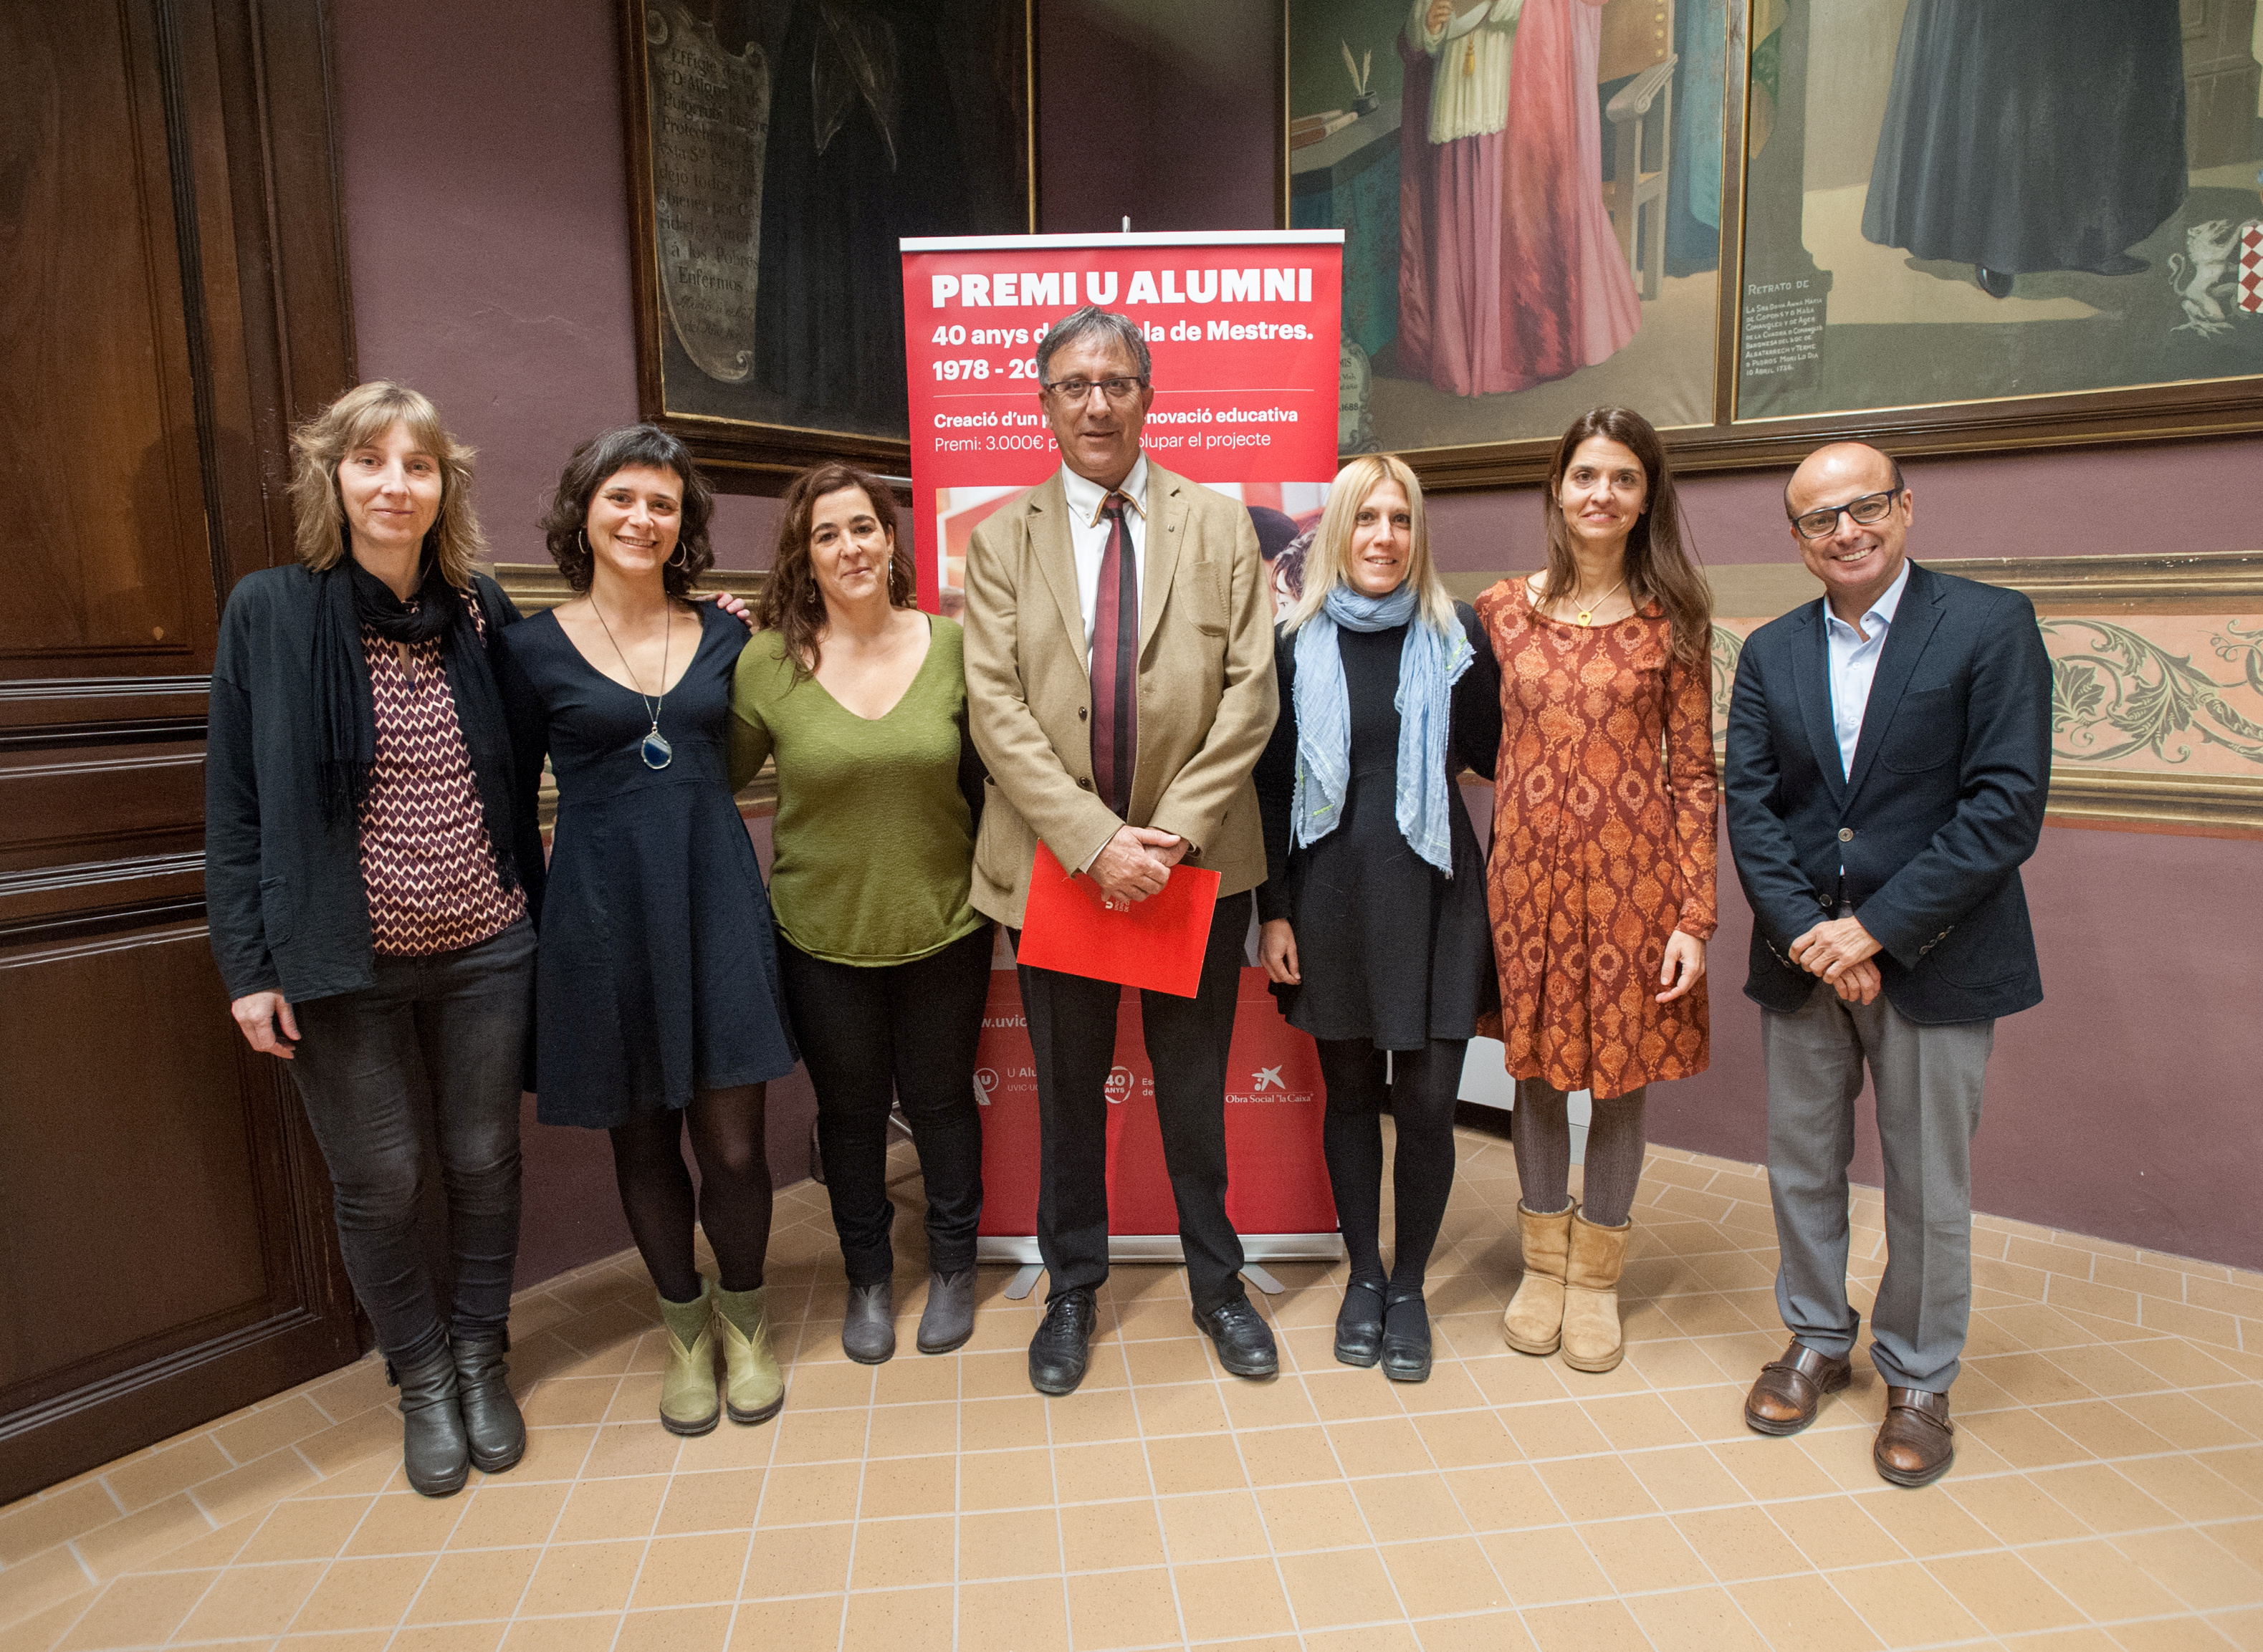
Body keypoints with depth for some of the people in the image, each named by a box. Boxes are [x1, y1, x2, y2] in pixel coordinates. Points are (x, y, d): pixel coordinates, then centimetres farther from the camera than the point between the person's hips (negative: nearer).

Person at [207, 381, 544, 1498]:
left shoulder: (480, 611, 2)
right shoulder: (268, 613, -5)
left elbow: (518, 770, 10)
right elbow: (235, 805, -4)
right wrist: (248, 964, -6)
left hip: (483, 949, 2)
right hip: (343, 963, -2)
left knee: (482, 1162, 14)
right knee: (378, 1183, 10)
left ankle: (480, 1360, 35)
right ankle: (423, 1381, 33)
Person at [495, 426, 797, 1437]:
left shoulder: (724, 636, 6)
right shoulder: (534, 649, 0)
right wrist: (527, 926, 4)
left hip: (715, 896, 1)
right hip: (602, 909, -1)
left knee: (732, 1141, 1)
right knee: (643, 1141, 12)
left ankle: (743, 1315, 29)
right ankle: (683, 1323, 35)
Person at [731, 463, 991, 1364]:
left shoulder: (952, 646, -6)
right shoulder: (766, 663, -8)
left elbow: (986, 775, 3)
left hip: (943, 926, 0)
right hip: (823, 935, 0)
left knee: (941, 1099, 16)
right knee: (849, 1109, 17)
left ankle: (952, 1265, 40)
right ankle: (868, 1278, 40)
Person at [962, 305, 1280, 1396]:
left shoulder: (1221, 525, 4)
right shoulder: (1001, 538, 2)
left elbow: (1250, 691, -3)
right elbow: (995, 707, -7)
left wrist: (1175, 830, -14)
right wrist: (1096, 840, -18)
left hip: (1196, 863, 0)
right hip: (1053, 864, 0)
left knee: (1195, 1089, 14)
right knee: (1067, 1094, 15)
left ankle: (1216, 1284, 35)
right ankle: (1072, 1290, 35)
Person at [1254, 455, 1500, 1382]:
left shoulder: (1458, 637, 1)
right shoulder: (1296, 644, 2)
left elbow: (1492, 757, 8)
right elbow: (1272, 784, 3)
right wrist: (1274, 910, 0)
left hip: (1432, 895, 0)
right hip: (1332, 894, 1)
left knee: (1427, 1103, 2)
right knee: (1350, 1090, 12)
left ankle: (1409, 1287, 25)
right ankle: (1364, 1276, 31)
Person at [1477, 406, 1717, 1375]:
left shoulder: (1672, 621, -1)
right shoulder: (1503, 611, 3)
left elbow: (1693, 776, -2)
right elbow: (1483, 746, 8)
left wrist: (1695, 915, -7)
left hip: (1633, 873, -1)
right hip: (1528, 868, 1)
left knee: (1623, 1072, 9)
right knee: (1536, 1067, 11)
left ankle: (1595, 1276, 28)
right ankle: (1543, 1263, 31)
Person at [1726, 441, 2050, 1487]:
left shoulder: (1991, 625, -7)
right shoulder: (1770, 652, 6)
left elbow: (2008, 806, -14)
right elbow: (1749, 805, 0)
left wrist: (1875, 928, -17)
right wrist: (1806, 932, -13)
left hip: (1931, 957, -3)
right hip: (1800, 955, 4)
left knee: (1930, 1187, 9)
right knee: (1801, 1167, 15)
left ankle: (1918, 1379, 30)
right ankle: (1818, 1340, 36)